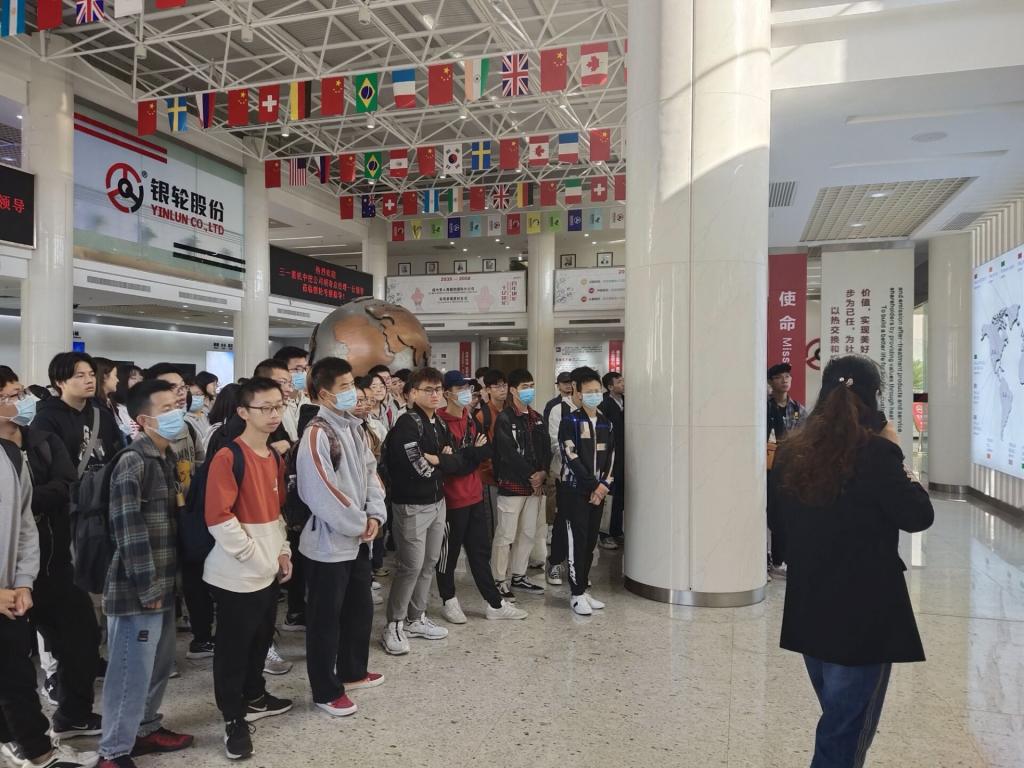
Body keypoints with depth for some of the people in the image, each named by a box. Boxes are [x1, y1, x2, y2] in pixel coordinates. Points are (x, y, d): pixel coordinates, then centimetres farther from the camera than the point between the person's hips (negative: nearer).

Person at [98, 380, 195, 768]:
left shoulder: (168, 458, 10)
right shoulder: (132, 462, -16)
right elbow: (129, 529, -20)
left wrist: (163, 583, 16)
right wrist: (147, 588, -16)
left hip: (163, 585, 8)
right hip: (137, 589, -8)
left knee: (159, 664, 19)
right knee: (132, 670, 3)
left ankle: (146, 729, 36)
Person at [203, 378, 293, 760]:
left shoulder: (274, 457, 8)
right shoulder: (228, 457, -18)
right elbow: (218, 518, -21)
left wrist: (282, 551, 9)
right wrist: (256, 557, -16)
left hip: (269, 571, 8)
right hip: (237, 575, -8)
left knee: (261, 639, 21)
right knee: (234, 647, 7)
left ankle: (255, 697, 40)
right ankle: (234, 720, 22)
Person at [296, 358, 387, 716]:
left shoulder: (355, 428, 9)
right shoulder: (317, 433, -18)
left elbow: (371, 473, 11)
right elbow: (322, 491, -23)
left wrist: (374, 516, -3)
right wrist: (359, 524, -14)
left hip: (359, 539, 9)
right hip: (329, 542, -8)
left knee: (360, 609, 20)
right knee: (326, 617, 5)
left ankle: (353, 671, 39)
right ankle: (326, 691, 20)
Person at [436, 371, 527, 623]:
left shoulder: (471, 419, 11)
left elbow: (487, 450, 3)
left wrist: (466, 455, -14)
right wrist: (474, 451, -10)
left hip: (475, 496, 7)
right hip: (452, 499, -7)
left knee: (481, 550, 14)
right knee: (449, 552, 9)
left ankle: (494, 603, 22)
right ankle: (448, 601, 25)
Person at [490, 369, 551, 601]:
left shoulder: (537, 418, 14)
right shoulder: (504, 419, -8)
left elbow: (546, 449, 10)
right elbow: (508, 453, -16)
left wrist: (543, 472, -7)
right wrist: (531, 475, -13)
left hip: (535, 485, 7)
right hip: (512, 484, -7)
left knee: (528, 533, 13)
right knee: (505, 536, -3)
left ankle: (518, 576, 25)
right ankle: (499, 580, 7)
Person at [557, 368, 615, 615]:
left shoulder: (606, 423, 11)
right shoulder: (570, 422, -7)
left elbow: (610, 458, 9)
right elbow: (572, 458, -14)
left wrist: (604, 485, -6)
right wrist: (593, 485, -14)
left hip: (599, 491, 6)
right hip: (575, 490, -5)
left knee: (591, 541, 9)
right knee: (577, 541, -3)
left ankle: (583, 589, 20)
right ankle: (577, 594, 6)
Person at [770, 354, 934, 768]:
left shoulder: (791, 451, -1)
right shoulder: (875, 451, -18)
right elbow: (919, 516, -9)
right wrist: (894, 453, -2)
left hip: (808, 609, 6)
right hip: (863, 612, -6)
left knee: (838, 721, 25)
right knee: (846, 734, 7)